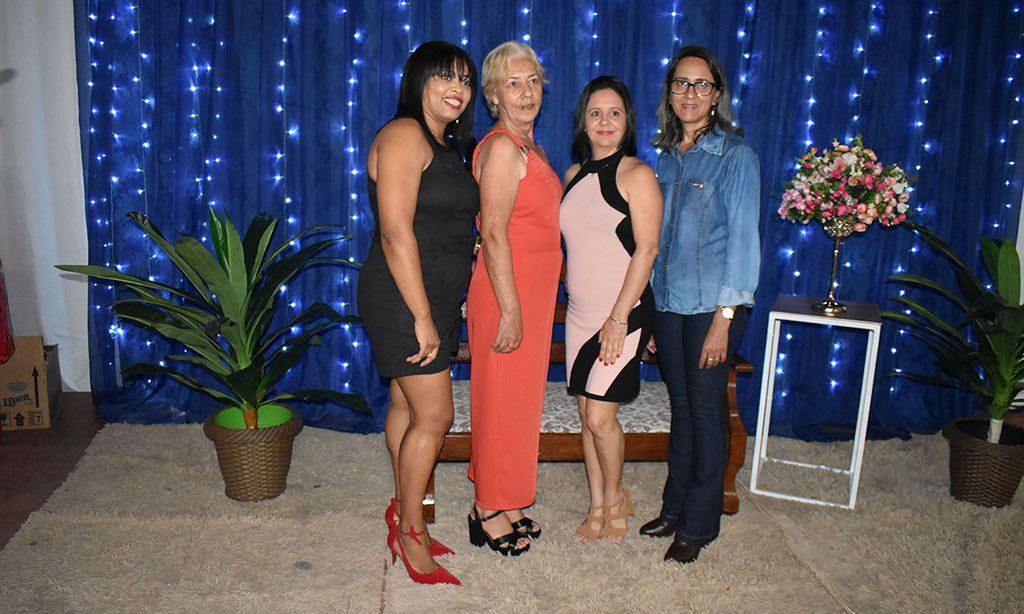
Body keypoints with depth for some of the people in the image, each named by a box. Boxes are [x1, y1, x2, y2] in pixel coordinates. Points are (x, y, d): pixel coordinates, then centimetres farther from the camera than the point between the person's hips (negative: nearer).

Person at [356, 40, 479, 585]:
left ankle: (401, 510, 27)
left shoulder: (446, 146, 16)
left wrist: (442, 310, 19)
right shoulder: (404, 136, -14)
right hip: (404, 298, -9)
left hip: (434, 298, 9)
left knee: (407, 405, 15)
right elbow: (396, 234, -21)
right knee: (434, 416, -5)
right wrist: (422, 318, -22)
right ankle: (410, 529, 11)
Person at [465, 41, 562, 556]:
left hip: (531, 290, 9)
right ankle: (489, 511, 16)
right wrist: (511, 311, -22)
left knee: (520, 399, 16)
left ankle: (507, 501, 29)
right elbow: (494, 234, -20)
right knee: (503, 400, 1)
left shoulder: (527, 145, 14)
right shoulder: (502, 148, -15)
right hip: (507, 291, -9)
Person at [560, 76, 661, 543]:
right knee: (587, 414, 10)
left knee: (600, 417, -4)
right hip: (579, 313, 6)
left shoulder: (636, 174, -9)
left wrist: (619, 318, -17)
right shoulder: (574, 175, 11)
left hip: (623, 314, -6)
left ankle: (615, 497, 22)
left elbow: (647, 249, -13)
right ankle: (597, 505, 26)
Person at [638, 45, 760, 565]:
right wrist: (650, 315, 11)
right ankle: (674, 508, 28)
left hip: (712, 304, -5)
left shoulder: (736, 155, -7)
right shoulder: (667, 155, 10)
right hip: (667, 301, 5)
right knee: (681, 406, 14)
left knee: (706, 410, 3)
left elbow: (743, 240, -10)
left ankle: (698, 525, 18)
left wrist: (723, 319, -15)